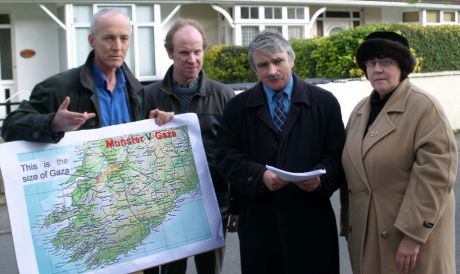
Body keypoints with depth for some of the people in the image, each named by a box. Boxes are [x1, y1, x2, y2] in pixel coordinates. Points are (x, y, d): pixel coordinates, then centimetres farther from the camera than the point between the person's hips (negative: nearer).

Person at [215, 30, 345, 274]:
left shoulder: (324, 102, 6)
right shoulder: (238, 107, 8)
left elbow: (337, 154, 4)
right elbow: (226, 156, 2)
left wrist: (321, 177, -17)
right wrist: (260, 175, -15)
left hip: (311, 219, 0)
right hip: (258, 219, 1)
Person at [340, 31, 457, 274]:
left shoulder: (424, 107, -12)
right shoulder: (360, 111, 9)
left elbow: (435, 174, -18)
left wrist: (413, 235, -20)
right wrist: (349, 224, 11)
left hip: (413, 231, -6)